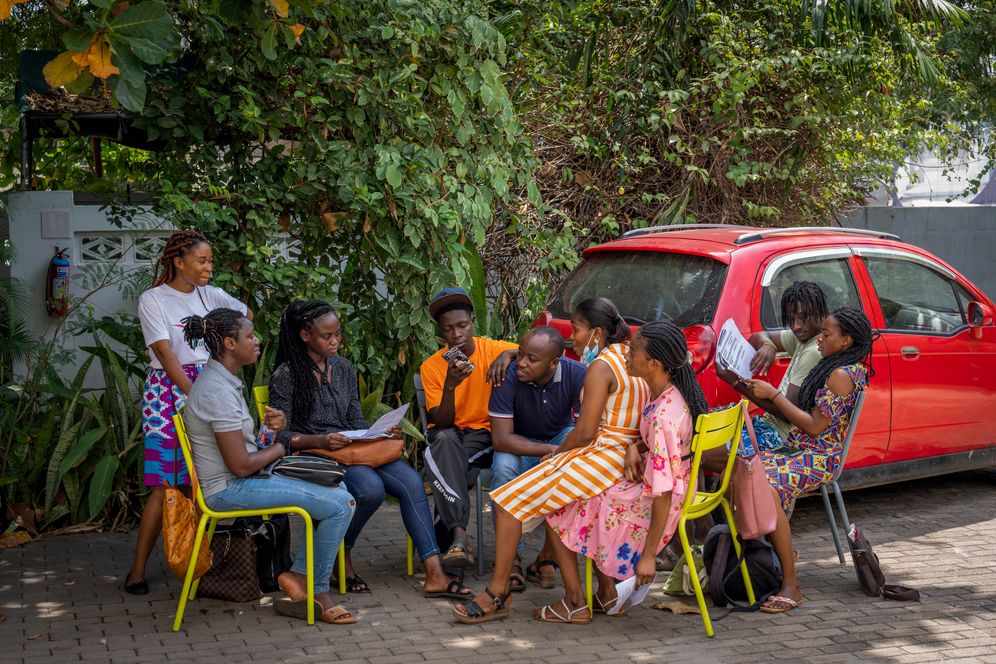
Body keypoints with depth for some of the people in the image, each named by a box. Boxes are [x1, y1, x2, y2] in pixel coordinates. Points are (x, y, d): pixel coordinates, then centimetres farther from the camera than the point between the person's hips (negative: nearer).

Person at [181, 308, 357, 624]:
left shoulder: (222, 380, 11)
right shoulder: (218, 391, -22)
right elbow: (240, 465, -23)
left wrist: (272, 428, 1)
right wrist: (279, 448, -5)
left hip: (235, 480, 11)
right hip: (229, 489, -11)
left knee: (338, 489, 9)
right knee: (340, 504, -15)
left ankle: (299, 574, 6)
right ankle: (317, 592, 2)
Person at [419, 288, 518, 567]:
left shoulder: (493, 349, -1)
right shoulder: (431, 366, -1)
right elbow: (441, 423, -8)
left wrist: (510, 353, -30)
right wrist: (450, 385, -26)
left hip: (487, 432, 0)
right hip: (451, 436, 0)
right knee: (444, 440, -37)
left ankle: (446, 532, -20)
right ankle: (458, 534, -45)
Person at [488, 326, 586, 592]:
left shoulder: (576, 374, -21)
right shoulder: (509, 376, -25)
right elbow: (501, 438, -28)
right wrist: (551, 451, -37)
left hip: (561, 437, 1)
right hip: (519, 445, -1)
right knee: (504, 466, -34)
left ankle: (547, 556, -22)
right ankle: (511, 557, -21)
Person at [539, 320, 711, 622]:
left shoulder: (662, 417, -32)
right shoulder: (671, 394, -3)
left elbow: (664, 495, -30)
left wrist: (648, 556, -24)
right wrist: (635, 447, -7)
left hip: (647, 508, -9)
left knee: (557, 508, 6)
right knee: (587, 490, 28)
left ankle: (575, 603, 14)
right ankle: (607, 593, 25)